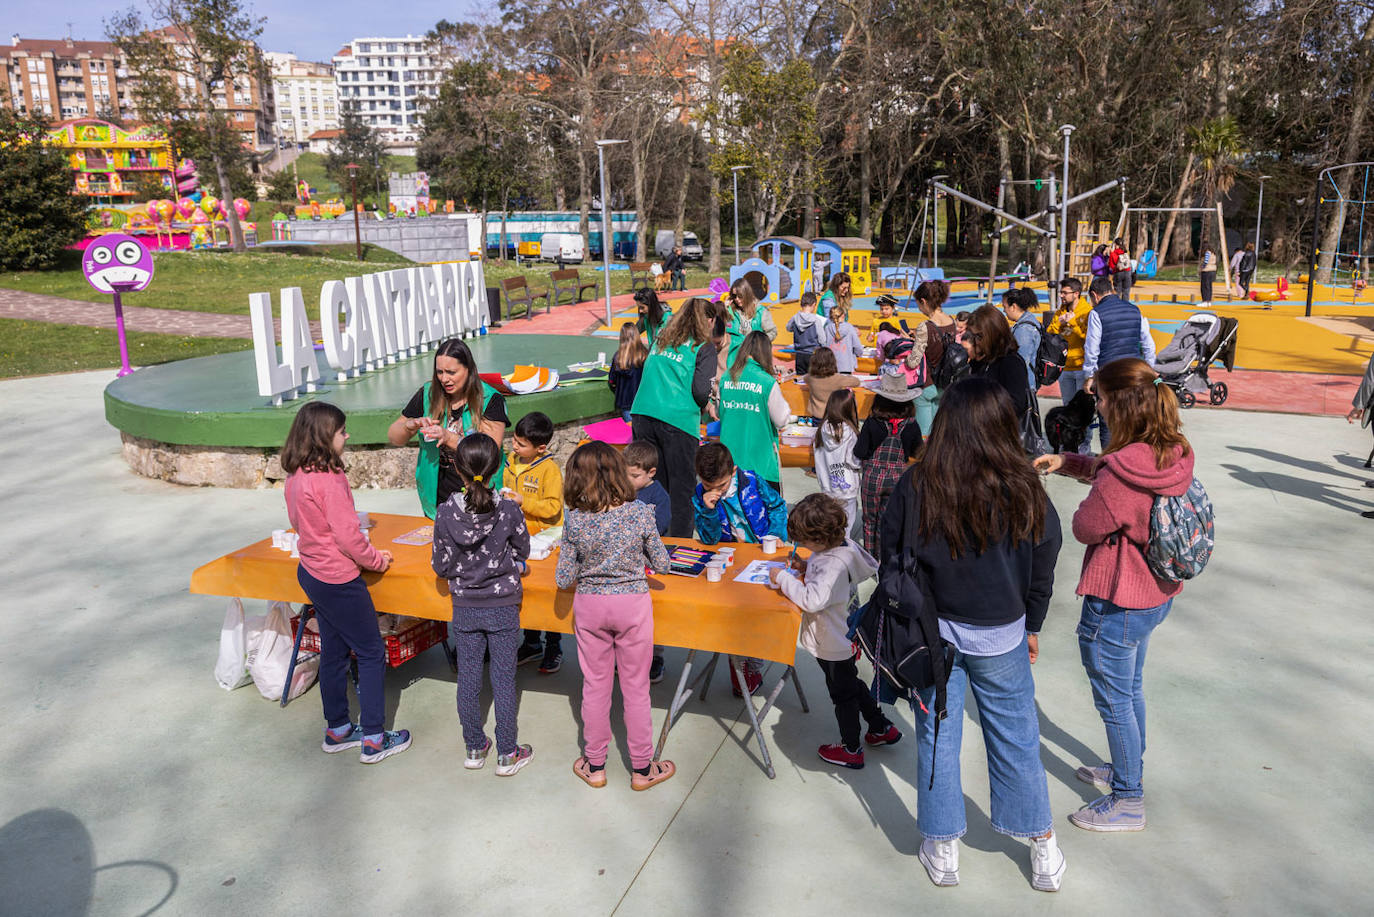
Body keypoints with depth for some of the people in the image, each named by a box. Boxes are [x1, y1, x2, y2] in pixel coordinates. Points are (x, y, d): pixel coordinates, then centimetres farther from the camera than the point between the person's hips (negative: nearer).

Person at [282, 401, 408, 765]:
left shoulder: (295, 477, 2)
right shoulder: (330, 479, -25)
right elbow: (347, 536, -24)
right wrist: (377, 559, -6)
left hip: (311, 572, 9)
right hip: (339, 580, -9)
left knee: (333, 652, 19)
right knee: (371, 653, 4)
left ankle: (337, 730, 32)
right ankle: (373, 740, 11)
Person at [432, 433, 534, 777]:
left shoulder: (446, 512, -14)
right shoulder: (508, 509, -17)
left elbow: (442, 566, -7)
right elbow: (522, 549, -1)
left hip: (465, 608, 1)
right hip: (503, 606, -1)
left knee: (468, 678, 15)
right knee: (503, 678, 9)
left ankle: (475, 748, 29)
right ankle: (507, 754, 19)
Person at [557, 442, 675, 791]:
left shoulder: (575, 520, -13)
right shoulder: (640, 513, -15)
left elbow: (563, 580, -8)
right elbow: (661, 564, -6)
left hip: (589, 606, 1)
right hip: (633, 605, -1)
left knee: (595, 685, 16)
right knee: (636, 687, 12)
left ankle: (594, 765, 30)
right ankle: (642, 768, 26)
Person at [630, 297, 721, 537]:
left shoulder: (661, 340, 18)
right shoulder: (704, 348, 1)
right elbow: (701, 391, -9)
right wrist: (699, 409, 13)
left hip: (641, 415, 5)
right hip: (677, 420, -5)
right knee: (681, 489, 4)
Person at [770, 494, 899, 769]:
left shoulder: (834, 564, -34)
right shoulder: (840, 547, -5)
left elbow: (813, 600, -42)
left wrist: (783, 578, -32)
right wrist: (806, 568, 0)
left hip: (833, 644, -9)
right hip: (842, 636, 9)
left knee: (842, 693, 11)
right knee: (851, 684, 27)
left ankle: (851, 749, 31)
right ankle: (882, 728, 44)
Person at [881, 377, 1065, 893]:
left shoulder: (915, 487, -16)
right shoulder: (1025, 491, -13)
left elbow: (892, 561, -6)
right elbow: (1042, 568, -1)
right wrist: (1031, 626, 15)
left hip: (931, 632, 0)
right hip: (1000, 636, 1)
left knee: (936, 738, 14)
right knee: (1016, 739, 17)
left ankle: (941, 851, 29)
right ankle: (1043, 851, 34)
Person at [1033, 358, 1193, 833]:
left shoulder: (1123, 470, -32)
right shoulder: (1174, 449, -5)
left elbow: (1085, 527, -18)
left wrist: (1089, 502, -1)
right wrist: (1068, 462, 6)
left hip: (1116, 604, -9)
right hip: (1155, 593, 9)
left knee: (1114, 700, 10)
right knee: (1131, 687, 27)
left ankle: (1128, 801, 27)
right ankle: (1129, 771, 47)